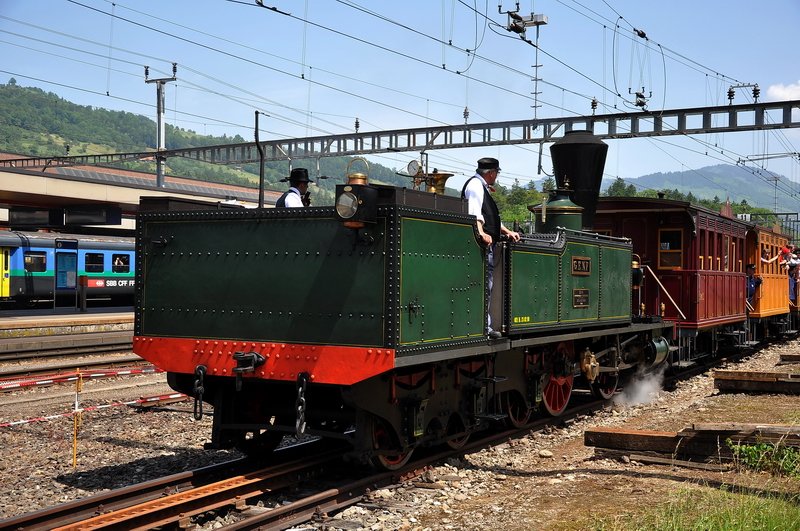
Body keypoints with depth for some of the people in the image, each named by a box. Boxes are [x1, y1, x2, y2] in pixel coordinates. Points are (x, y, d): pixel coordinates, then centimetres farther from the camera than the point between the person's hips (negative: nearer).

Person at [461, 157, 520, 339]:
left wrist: (507, 232, 27)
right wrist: (481, 233, -34)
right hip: (483, 243, -11)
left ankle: (485, 326, 15)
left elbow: (492, 217, 33)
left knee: (486, 286, 11)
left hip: (488, 245, 11)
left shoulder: (483, 187, 27)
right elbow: (474, 212, -22)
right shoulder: (475, 184, -6)